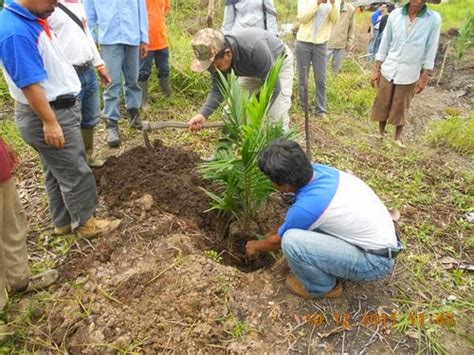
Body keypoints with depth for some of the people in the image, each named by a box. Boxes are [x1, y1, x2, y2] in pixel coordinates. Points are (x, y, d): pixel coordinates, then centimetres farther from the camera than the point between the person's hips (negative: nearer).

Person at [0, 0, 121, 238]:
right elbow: (29, 83, -26)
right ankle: (85, 222, 20)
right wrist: (50, 122, -24)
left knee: (57, 172, 18)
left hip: (60, 107, 10)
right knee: (75, 173, 3)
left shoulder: (31, 19, 6)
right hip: (50, 113, -10)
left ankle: (64, 221, 32)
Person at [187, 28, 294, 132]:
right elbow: (218, 88, -15)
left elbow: (273, 86, -36)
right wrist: (203, 115, -30)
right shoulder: (215, 55, -24)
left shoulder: (255, 48, -43)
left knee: (277, 116, -15)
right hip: (254, 70, 6)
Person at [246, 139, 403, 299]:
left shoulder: (306, 206, -28)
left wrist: (256, 246, 15)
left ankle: (322, 287, 5)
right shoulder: (317, 170, -6)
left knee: (291, 241, -23)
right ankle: (332, 266, 19)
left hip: (375, 260, -8)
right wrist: (275, 232, 26)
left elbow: (278, 241, -5)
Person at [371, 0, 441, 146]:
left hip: (409, 74, -2)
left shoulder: (434, 19, -9)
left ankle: (398, 136, 26)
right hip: (388, 70, 2)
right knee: (382, 104, 10)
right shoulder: (395, 14, -4)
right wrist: (376, 69, 4)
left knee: (401, 107, 8)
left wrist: (424, 77, -5)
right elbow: (385, 43, 3)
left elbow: (431, 50, -4)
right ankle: (381, 132, 30)